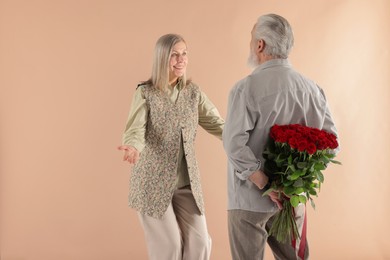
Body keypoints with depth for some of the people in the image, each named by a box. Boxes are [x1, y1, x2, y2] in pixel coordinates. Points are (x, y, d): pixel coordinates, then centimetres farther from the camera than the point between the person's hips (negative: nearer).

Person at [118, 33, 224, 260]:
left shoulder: (193, 91, 4)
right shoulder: (145, 92, -7)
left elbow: (216, 123, 0)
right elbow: (136, 129, -19)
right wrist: (133, 148, -42)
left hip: (187, 182, 4)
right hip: (153, 182, -4)